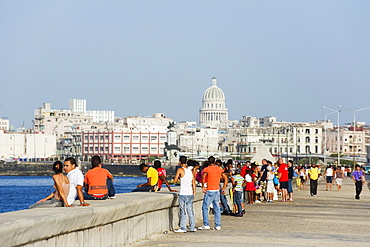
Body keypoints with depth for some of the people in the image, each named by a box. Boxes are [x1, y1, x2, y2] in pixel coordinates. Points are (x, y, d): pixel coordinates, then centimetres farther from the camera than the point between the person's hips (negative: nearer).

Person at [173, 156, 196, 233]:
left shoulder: (180, 170, -7)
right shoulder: (190, 170, 9)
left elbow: (174, 181, -5)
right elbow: (193, 183, 11)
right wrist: (194, 193, 17)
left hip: (183, 194, -6)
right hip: (190, 193, 6)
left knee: (183, 211, -3)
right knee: (190, 210, 12)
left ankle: (183, 228, -3)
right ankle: (192, 227, 14)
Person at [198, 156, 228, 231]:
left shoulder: (206, 169, -6)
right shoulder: (219, 169, 10)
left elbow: (203, 178, -24)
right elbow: (226, 178, 11)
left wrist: (203, 187, -17)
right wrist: (224, 188, 13)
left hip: (209, 191, -5)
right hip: (217, 191, 5)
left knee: (205, 207, 2)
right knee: (217, 208, 9)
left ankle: (206, 225, -3)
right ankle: (218, 225, 7)